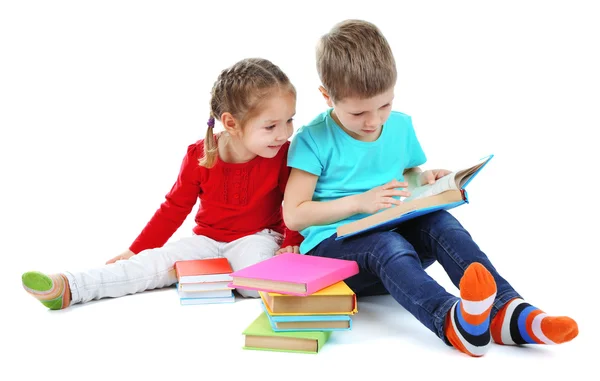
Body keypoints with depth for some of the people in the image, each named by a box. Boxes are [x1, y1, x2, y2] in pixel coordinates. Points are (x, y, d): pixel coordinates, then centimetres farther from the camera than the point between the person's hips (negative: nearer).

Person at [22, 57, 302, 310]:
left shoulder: (284, 153, -13)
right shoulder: (199, 157, -10)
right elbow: (174, 209, 1)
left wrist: (291, 243, -14)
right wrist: (135, 251, 1)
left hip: (256, 237, -1)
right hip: (207, 239, 1)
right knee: (153, 262, -18)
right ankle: (68, 287, -26)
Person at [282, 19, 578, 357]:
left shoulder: (401, 126, 10)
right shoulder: (313, 140, -7)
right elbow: (294, 215, -11)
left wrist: (424, 179, 1)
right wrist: (359, 202, -17)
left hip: (394, 232, 5)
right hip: (333, 244, -5)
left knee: (440, 222, -26)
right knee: (387, 246, -38)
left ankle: (508, 311, -43)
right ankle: (452, 322, -66)